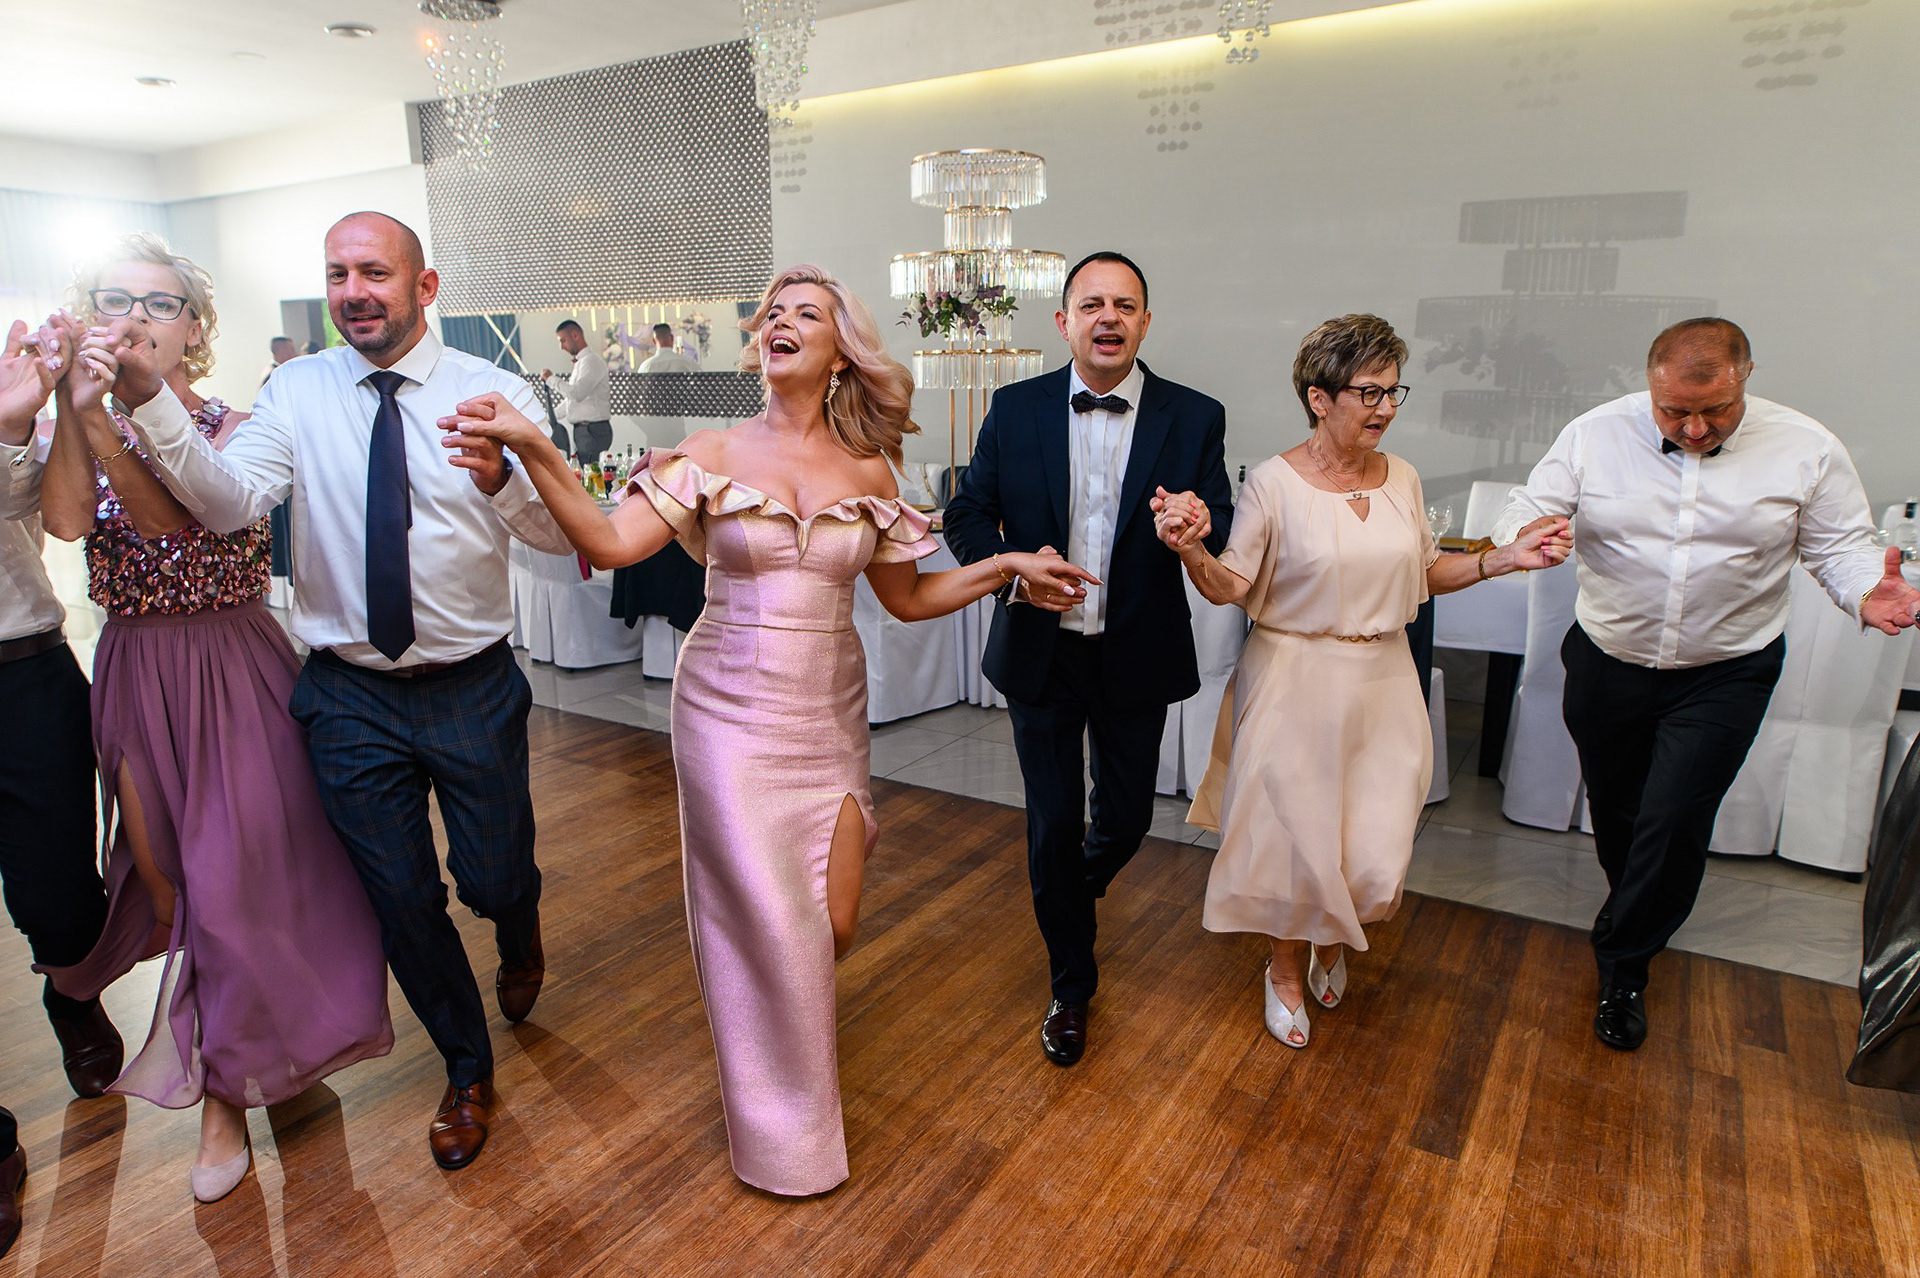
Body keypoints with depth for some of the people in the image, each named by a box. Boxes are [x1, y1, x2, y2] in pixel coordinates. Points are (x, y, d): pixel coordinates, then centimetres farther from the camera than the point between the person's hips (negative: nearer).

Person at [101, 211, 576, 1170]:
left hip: (473, 689, -1)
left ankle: (519, 931, 52)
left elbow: (562, 535, -17)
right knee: (400, 901, 13)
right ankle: (467, 1071, 39)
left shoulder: (495, 392, -7)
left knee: (494, 877, 10)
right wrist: (150, 403, -28)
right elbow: (230, 502, -14)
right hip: (349, 696, 2)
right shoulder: (297, 392, -1)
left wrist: (499, 479, -37)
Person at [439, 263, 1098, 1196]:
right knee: (765, 920, 2)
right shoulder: (712, 454, -3)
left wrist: (1007, 567, 0)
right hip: (731, 709, -2)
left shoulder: (868, 471, 3)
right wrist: (535, 451, -25)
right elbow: (608, 543, -13)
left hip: (829, 714, 3)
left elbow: (908, 597, 10)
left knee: (835, 923, 4)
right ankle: (784, 1128, 31)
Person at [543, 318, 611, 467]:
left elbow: (577, 393, -23)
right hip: (581, 430, 10)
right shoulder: (581, 362, 20)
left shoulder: (591, 360, -11)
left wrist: (551, 379, -11)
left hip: (593, 431, -10)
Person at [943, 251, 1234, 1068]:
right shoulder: (1015, 410, -3)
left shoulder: (1194, 418, -5)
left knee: (1126, 818, 16)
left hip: (1136, 658, 1)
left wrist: (1201, 527, -30)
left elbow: (1225, 532, -5)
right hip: (1041, 653, 0)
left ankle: (1082, 882, 55)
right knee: (1052, 825, 8)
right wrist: (1013, 567, -21)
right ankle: (1071, 983, 31)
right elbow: (967, 515, -1)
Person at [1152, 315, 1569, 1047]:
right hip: (1293, 686, -4)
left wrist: (1505, 559, 1)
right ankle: (1286, 970, 36)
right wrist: (1191, 551, -32)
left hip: (1382, 686, 4)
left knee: (1377, 861, 6)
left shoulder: (1401, 478, 3)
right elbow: (1231, 587, -12)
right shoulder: (1273, 483, -11)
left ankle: (1331, 942, 42)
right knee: (1293, 839, 7)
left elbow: (1424, 573, 13)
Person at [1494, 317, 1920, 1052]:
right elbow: (1524, 515, -8)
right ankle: (1644, 913, 47)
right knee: (1614, 806, 17)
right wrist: (1529, 536, -33)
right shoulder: (1595, 435, -9)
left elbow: (1840, 547, -1)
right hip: (1607, 661, 2)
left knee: (1673, 819, -5)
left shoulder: (1806, 451, -7)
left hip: (1724, 675, -1)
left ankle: (1622, 962, 17)